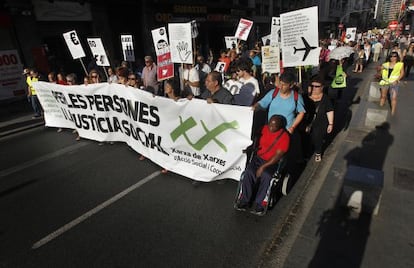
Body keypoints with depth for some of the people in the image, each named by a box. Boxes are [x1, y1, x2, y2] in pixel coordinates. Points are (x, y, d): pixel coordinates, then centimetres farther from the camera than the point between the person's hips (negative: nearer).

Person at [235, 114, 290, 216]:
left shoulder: (284, 137, -11)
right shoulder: (265, 128, 2)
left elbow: (278, 156, -15)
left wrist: (263, 166, -22)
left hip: (272, 162, -3)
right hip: (258, 157, 3)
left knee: (266, 175, -33)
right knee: (249, 172, -25)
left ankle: (259, 204, -17)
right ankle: (244, 200, -13)